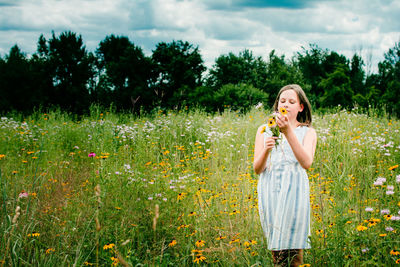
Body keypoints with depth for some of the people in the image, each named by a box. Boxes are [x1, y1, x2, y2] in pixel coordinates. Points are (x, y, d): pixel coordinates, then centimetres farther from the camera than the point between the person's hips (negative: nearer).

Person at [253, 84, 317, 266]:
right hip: (269, 191, 2)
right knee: (276, 251, 3)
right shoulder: (264, 130, 13)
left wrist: (288, 132, -20)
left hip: (294, 191, -2)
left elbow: (307, 163, -13)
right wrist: (266, 150, -15)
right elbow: (257, 169, 6)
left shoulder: (308, 132, 6)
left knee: (293, 249, -4)